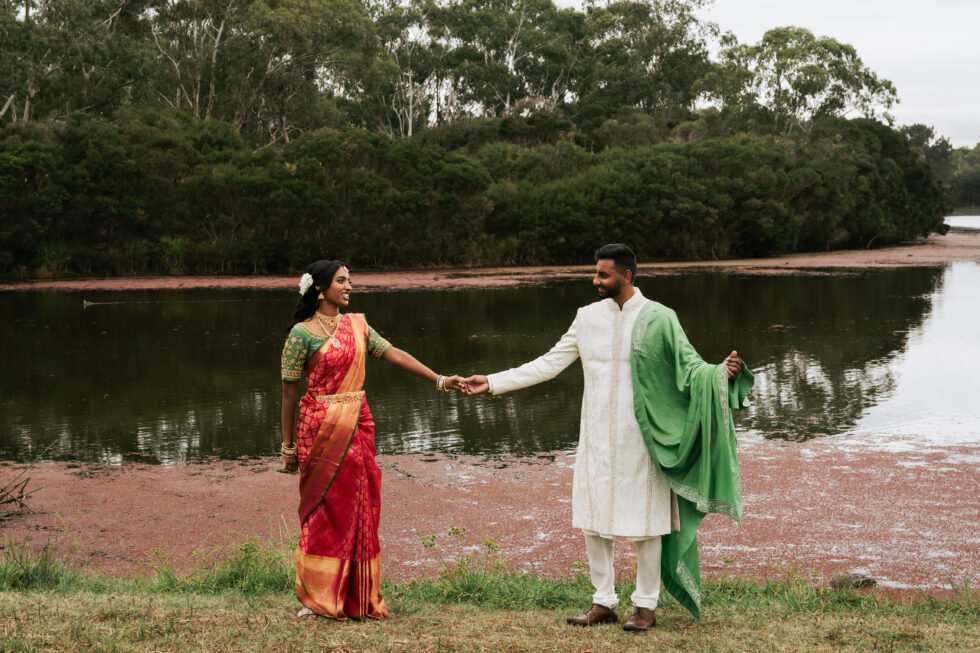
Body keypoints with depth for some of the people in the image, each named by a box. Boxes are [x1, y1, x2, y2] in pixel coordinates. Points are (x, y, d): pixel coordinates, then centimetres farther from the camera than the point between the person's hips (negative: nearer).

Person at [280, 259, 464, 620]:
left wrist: (439, 380, -4)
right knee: (325, 511, 0)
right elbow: (289, 390, -5)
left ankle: (357, 597, 15)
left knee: (360, 509, 6)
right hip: (322, 428, -5)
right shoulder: (302, 333, -6)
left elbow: (394, 354, 5)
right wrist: (288, 445, -5)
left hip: (358, 425, 5)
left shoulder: (356, 325, 10)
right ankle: (317, 598, 10)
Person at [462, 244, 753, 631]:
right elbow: (549, 363, 10)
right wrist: (493, 382, 7)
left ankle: (646, 605, 15)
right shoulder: (588, 318, 5)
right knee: (593, 519, 7)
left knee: (645, 521, 2)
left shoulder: (659, 319, -6)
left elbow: (690, 366, -8)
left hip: (639, 437, -4)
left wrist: (721, 374, -30)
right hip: (597, 437, 4)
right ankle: (603, 602, 19)